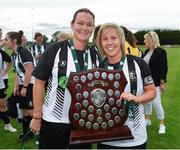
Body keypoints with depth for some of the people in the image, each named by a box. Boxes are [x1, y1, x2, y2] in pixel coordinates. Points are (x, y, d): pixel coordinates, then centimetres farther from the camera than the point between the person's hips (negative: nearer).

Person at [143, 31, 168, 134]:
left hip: (155, 82, -7)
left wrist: (162, 82, -17)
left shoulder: (161, 51, -13)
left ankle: (162, 124, 9)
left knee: (156, 102, -5)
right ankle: (148, 120, 29)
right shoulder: (147, 51, 9)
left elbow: (164, 68, -15)